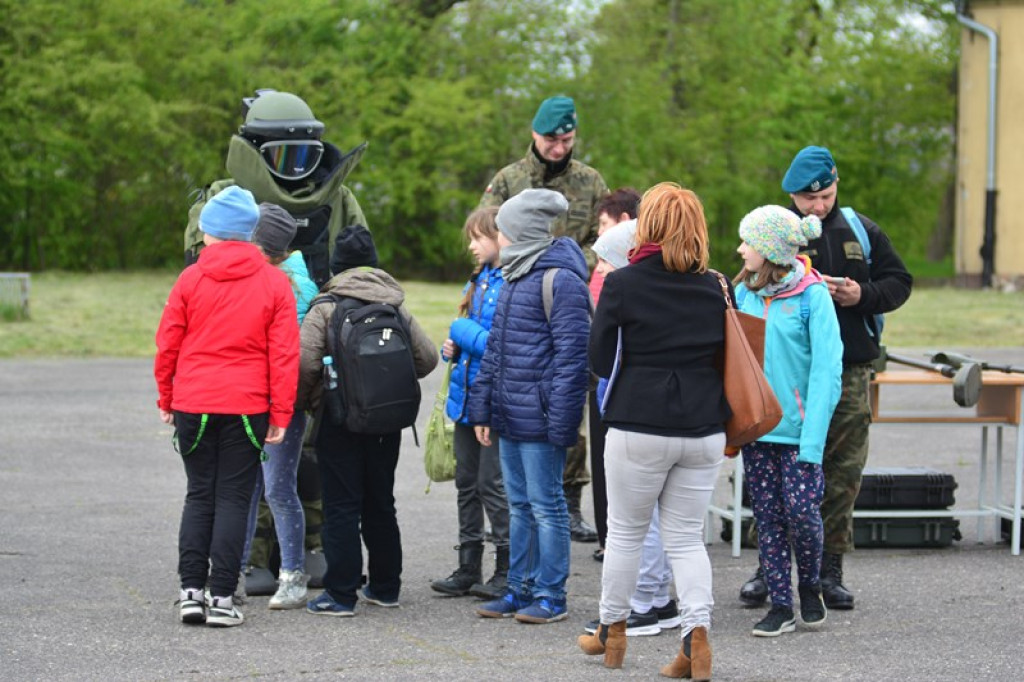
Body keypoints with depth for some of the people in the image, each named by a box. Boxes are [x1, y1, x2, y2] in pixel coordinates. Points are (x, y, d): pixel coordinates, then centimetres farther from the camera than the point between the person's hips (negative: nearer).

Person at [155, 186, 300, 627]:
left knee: (199, 495, 12)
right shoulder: (275, 283, 0)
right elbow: (284, 353, -4)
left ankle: (191, 590, 8)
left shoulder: (191, 279, -1)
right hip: (246, 407, -1)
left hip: (193, 405, 1)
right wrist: (280, 412, 0)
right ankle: (221, 597, 0)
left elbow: (167, 345, 3)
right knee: (234, 498, 4)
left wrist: (166, 400, 14)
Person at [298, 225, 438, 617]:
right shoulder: (396, 307, 6)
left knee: (341, 507, -1)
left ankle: (340, 594, -2)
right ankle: (385, 587, 21)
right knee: (381, 504, 15)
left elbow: (305, 363, -17)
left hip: (340, 419, -5)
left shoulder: (325, 308, -8)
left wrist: (305, 402, 0)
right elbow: (427, 357, 6)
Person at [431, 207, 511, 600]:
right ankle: (468, 568, 21)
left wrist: (465, 333, -14)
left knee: (492, 483, -4)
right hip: (467, 397, 9)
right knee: (467, 482, 13)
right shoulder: (479, 280, 14)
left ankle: (508, 571, 6)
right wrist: (453, 347, 6)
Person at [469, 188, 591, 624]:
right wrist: (482, 407, 17)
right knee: (519, 505, 14)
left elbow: (571, 355, -18)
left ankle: (550, 597, 5)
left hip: (538, 421, -9)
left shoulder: (559, 279, -13)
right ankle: (521, 589, 22)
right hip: (509, 417, 9)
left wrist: (561, 420, -21)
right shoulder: (515, 277, 17)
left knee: (546, 506, -2)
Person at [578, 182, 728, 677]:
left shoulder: (622, 284, -8)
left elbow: (600, 361, -2)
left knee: (625, 532, 13)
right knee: (687, 537, 11)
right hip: (704, 430, 3)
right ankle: (697, 633, -4)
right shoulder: (716, 288, 2)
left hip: (639, 427, -3)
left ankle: (611, 632, 26)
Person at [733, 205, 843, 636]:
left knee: (801, 511, -5)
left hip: (797, 426, -4)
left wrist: (813, 439, -18)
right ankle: (781, 606, 14)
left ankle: (809, 587, 21)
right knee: (767, 516, 6)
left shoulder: (812, 295, -10)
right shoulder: (744, 293, 5)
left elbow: (827, 369, -12)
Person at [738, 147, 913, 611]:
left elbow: (898, 282, 14)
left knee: (844, 471, 5)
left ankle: (829, 570, 14)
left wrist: (862, 295, -6)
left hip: (850, 371, 3)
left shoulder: (859, 231, 10)